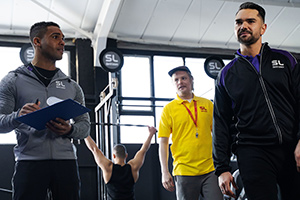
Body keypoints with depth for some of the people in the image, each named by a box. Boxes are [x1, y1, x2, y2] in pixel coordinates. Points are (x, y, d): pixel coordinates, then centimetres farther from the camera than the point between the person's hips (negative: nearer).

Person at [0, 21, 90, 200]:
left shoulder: (72, 86, 17)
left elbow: (85, 126, 16)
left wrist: (70, 130, -7)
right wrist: (18, 116, -20)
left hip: (66, 161, 3)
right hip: (29, 162, -3)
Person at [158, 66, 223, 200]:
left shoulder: (207, 104, 10)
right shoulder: (168, 109, 3)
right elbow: (163, 142, 3)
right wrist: (165, 172, -3)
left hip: (210, 170, 2)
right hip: (184, 172, -1)